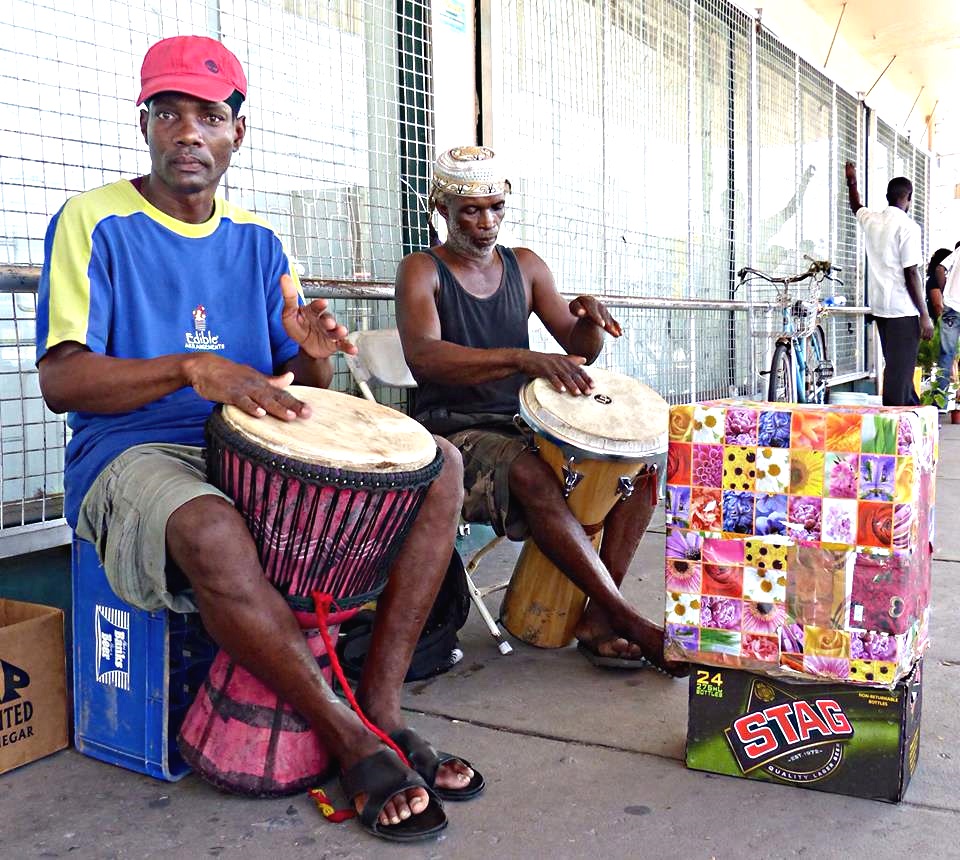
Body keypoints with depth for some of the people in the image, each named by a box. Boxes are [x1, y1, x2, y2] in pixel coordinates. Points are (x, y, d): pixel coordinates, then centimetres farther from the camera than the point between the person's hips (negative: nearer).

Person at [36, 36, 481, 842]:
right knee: (211, 530, -41)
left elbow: (294, 389, 11)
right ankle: (356, 745, -20)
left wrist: (313, 352, -13)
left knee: (439, 466, -11)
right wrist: (191, 367, -25)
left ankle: (381, 707, -13)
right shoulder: (96, 223, -1)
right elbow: (59, 379, -11)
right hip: (134, 456, -5)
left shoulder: (257, 241, 14)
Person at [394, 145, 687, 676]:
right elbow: (423, 355, -24)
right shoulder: (421, 270, -3)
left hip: (523, 427, 6)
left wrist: (590, 319, -13)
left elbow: (579, 349, 12)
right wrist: (520, 359, -37)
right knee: (533, 475, -35)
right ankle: (631, 623, -28)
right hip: (453, 433, -6)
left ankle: (598, 619, -18)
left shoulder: (525, 266, 13)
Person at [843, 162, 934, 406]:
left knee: (896, 365, 18)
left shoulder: (870, 220, 7)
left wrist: (851, 181, 50)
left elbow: (856, 207, 33)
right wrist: (925, 316, -12)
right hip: (903, 308, -8)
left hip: (879, 306, 8)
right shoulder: (907, 226, -13)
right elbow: (911, 274, -16)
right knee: (900, 369, -5)